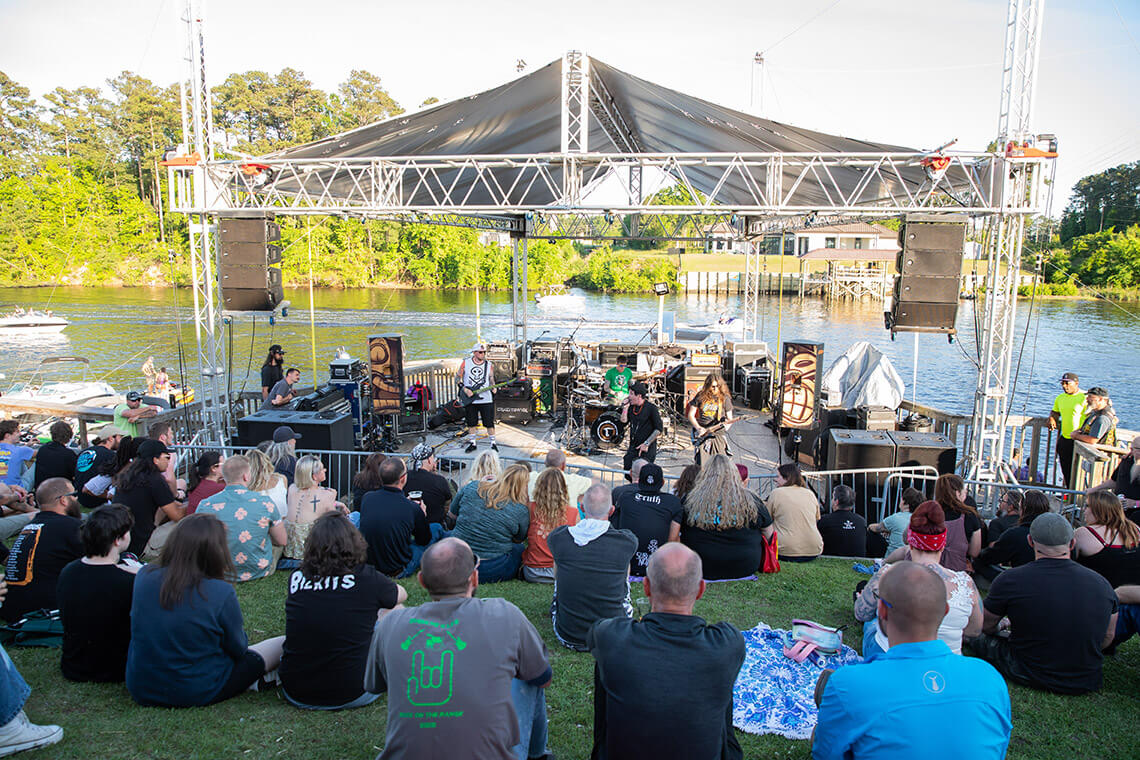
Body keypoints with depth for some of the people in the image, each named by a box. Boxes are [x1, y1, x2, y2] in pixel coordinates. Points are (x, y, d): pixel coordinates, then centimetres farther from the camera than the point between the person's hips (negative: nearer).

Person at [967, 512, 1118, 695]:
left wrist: (1001, 626, 24)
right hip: (1086, 684, 4)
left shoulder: (1010, 580, -17)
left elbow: (986, 626, 0)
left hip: (1030, 678, -4)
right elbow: (1108, 637, 10)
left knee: (980, 637, 21)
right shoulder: (1101, 583, -6)